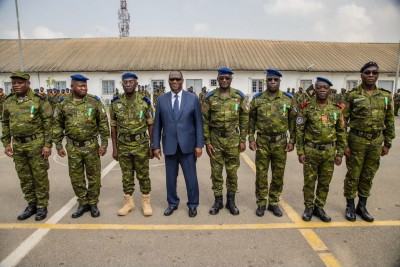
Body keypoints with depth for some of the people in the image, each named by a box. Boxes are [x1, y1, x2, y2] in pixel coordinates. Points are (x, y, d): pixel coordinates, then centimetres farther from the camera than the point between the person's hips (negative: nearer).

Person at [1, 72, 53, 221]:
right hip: (18, 145, 5)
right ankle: (31, 205, 27)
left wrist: (47, 144, -11)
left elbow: (48, 123, -9)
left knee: (40, 176, 3)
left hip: (36, 143, -5)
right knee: (24, 177, 13)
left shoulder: (39, 100, -9)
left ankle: (42, 206, 17)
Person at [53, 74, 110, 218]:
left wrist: (104, 143, -6)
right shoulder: (63, 103, 1)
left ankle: (93, 203, 24)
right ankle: (83, 203, 28)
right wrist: (59, 146, 3)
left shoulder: (95, 101, -3)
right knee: (76, 177, 10)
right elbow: (57, 125, 6)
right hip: (73, 147, 2)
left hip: (91, 146, -1)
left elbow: (103, 123, -2)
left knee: (94, 176, 8)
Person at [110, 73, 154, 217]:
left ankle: (146, 202, 22)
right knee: (127, 176, 12)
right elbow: (113, 127, 4)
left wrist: (152, 146, -3)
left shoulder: (144, 101, -5)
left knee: (143, 175, 8)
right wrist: (114, 148, 1)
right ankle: (128, 202, 27)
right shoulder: (115, 102, 0)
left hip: (141, 144, -2)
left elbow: (151, 125, -1)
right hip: (123, 145, 2)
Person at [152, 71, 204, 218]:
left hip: (187, 145, -1)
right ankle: (172, 203, 32)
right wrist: (156, 145, 1)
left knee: (191, 177, 8)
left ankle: (192, 204, 27)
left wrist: (199, 144, -5)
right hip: (169, 146, 2)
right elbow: (157, 125, 5)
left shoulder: (193, 98, 0)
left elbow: (198, 123, 0)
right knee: (170, 177, 13)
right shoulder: (161, 100, 3)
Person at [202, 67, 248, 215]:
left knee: (232, 171, 9)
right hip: (215, 138, 0)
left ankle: (231, 201, 26)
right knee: (216, 171, 9)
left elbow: (244, 119, 3)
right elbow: (205, 120, -1)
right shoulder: (209, 97, -2)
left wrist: (243, 140, -1)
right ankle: (218, 200, 25)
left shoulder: (239, 96, 0)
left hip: (232, 138, 0)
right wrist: (207, 142, -5)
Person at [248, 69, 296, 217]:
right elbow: (251, 120, 3)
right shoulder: (257, 98, 0)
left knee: (278, 175, 10)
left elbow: (293, 121, 3)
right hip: (262, 142, -1)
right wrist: (251, 139, -3)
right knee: (261, 174, 7)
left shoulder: (288, 99, 1)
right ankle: (261, 203, 22)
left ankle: (274, 203, 27)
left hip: (280, 142, 1)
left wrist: (292, 141, -1)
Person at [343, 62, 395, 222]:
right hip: (357, 140, -3)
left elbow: (389, 121, 11)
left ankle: (362, 206, 29)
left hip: (376, 142, 4)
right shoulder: (352, 95, -6)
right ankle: (350, 206, 22)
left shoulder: (386, 96, 6)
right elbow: (343, 121, -7)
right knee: (353, 175, 6)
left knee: (368, 176, 13)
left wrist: (387, 143, 7)